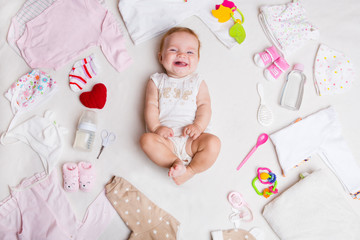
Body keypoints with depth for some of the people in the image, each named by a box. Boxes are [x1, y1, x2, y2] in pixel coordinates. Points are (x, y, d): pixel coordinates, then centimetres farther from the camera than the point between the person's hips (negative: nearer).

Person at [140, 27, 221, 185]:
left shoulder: (197, 82, 17)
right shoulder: (156, 81, 17)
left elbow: (204, 106, 5)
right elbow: (151, 105, 5)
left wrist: (198, 126, -15)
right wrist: (156, 127, -12)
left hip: (191, 138, 1)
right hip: (166, 137, 0)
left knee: (213, 142, -26)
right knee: (147, 139, -27)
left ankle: (190, 170, -19)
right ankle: (175, 163, -26)